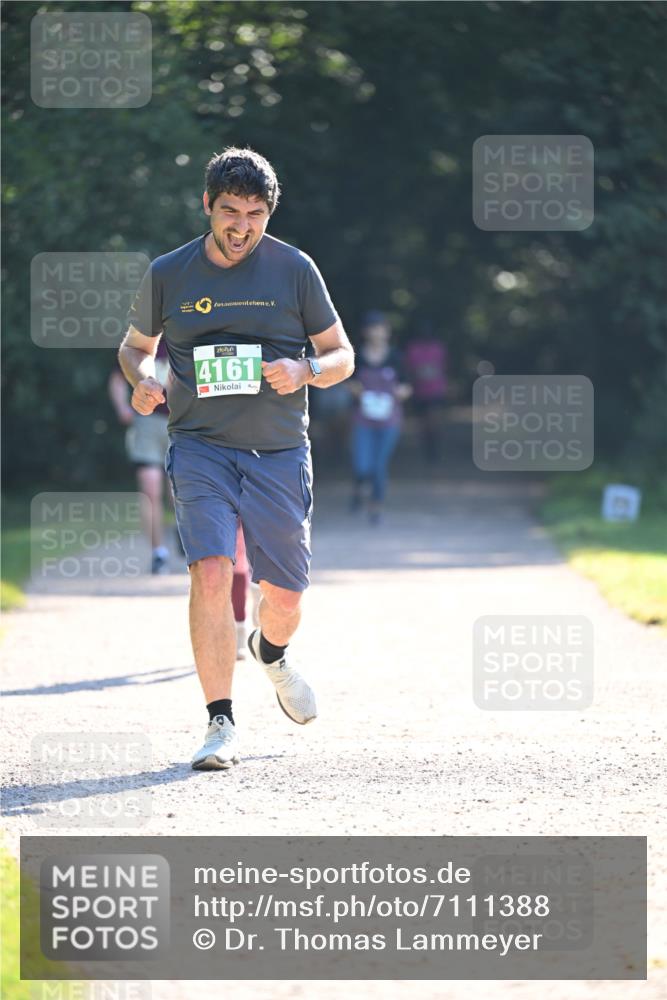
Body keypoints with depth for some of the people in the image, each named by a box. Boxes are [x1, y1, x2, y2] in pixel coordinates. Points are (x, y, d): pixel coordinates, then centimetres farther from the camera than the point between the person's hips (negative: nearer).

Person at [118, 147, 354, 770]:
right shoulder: (168, 274, 3)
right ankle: (221, 724, -14)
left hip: (279, 451, 1)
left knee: (285, 596, 4)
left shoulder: (293, 269, 2)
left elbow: (342, 356, 7)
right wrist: (142, 378, -5)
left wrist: (305, 371, -15)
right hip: (200, 445, -1)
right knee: (211, 571, -20)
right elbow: (135, 345, 18)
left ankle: (270, 651, 42)